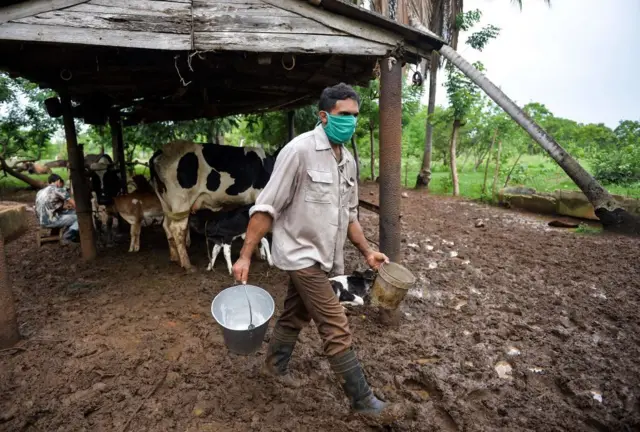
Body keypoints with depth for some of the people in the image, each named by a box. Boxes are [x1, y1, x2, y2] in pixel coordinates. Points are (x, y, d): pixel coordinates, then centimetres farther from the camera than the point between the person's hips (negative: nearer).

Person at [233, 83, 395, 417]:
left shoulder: (347, 160, 7)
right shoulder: (300, 150, -18)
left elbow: (347, 214, 15)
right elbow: (267, 206, -18)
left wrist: (366, 251, 7)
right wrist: (245, 255, -19)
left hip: (321, 255, 8)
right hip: (301, 253, -8)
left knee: (295, 315, 23)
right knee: (336, 328, -2)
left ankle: (275, 364, 47)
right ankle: (362, 399, 15)